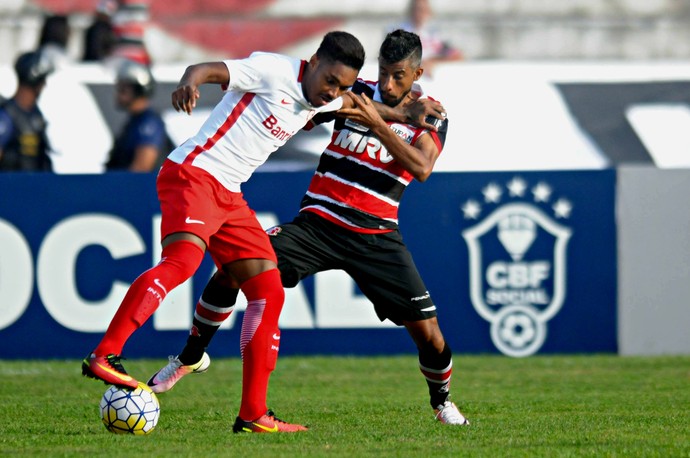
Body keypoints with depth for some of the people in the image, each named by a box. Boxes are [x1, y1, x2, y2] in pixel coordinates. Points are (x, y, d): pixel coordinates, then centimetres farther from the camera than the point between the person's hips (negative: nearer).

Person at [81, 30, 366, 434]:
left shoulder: (325, 102, 13)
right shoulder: (274, 71, -11)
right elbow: (207, 70, -23)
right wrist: (191, 82, -45)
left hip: (229, 196, 9)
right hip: (193, 173, -9)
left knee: (269, 293, 4)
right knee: (183, 260, -32)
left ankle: (253, 415, 8)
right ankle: (104, 356, -38)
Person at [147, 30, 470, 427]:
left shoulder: (431, 117, -2)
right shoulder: (357, 93, 2)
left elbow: (421, 168, -20)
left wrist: (377, 124, -27)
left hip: (376, 236, -1)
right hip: (318, 223, 1)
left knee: (427, 330, -10)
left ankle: (442, 400, 23)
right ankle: (192, 356, 7)